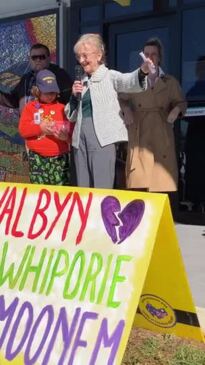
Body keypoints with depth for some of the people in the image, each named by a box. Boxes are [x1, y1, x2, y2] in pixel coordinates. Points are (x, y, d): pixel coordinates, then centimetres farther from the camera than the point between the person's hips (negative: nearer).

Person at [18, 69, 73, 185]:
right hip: (37, 157, 0)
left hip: (59, 157, 0)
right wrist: (40, 127, -17)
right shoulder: (30, 107, 7)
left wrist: (66, 136, -20)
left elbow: (71, 129, 3)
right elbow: (23, 129, -2)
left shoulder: (62, 108, 7)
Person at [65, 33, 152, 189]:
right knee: (83, 187, 9)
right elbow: (71, 116, 21)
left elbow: (130, 81, -20)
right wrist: (74, 96, 3)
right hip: (80, 137, 6)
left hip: (103, 137, -6)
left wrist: (142, 71, -41)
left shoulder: (110, 76, 2)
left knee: (102, 188, -7)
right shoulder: (82, 82, 19)